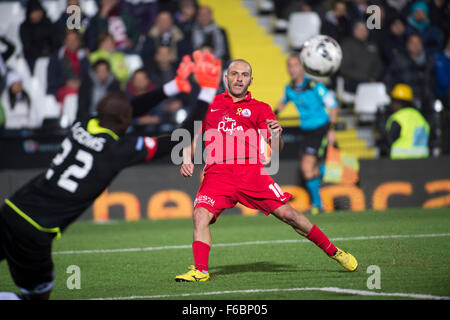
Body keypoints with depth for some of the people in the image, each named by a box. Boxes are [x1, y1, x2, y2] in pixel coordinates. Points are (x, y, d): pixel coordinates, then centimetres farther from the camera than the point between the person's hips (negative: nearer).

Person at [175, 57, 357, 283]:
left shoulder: (259, 108, 14)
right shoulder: (210, 104, 19)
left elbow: (276, 147, 5)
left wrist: (276, 135, -19)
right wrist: (187, 160, 6)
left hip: (251, 170, -1)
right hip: (217, 173, 1)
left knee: (287, 214, -6)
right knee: (201, 215, -23)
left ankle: (333, 251, 8)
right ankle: (200, 271, -22)